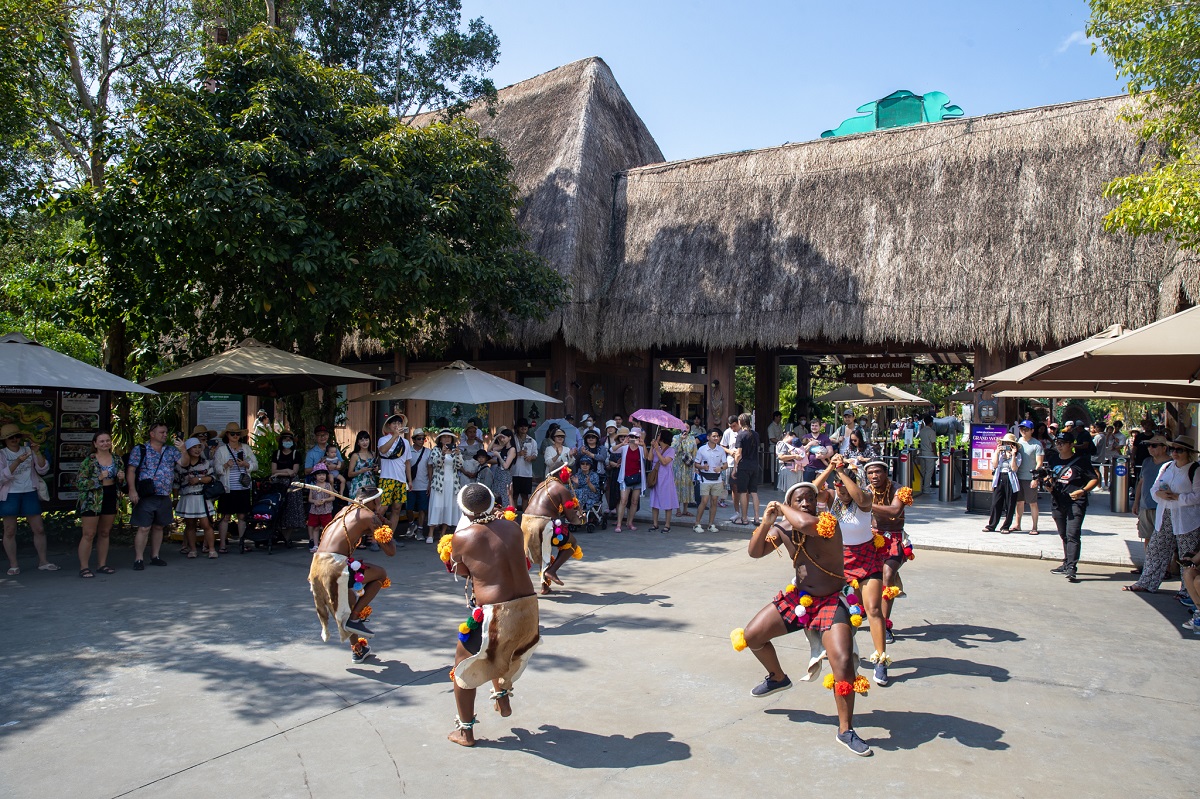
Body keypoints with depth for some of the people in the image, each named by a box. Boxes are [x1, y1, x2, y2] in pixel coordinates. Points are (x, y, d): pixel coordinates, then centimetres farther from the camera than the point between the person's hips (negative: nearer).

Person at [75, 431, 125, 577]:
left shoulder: (117, 459, 8)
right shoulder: (88, 461, -8)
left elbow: (121, 483, 18)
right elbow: (79, 483, -13)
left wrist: (121, 478, -5)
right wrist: (98, 478, -22)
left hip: (110, 499, 5)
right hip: (92, 501, -5)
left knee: (104, 533, 12)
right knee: (89, 534, -4)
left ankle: (102, 564, 20)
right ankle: (84, 567, 2)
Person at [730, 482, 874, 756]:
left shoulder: (828, 525, -22)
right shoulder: (782, 529, -3)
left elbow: (806, 524, -45)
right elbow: (754, 552, -7)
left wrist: (782, 508, -26)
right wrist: (766, 521, -21)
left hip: (831, 602, -6)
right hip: (796, 598, 6)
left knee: (843, 662, -24)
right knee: (750, 636, 5)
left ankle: (845, 731, -4)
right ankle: (777, 678, 35)